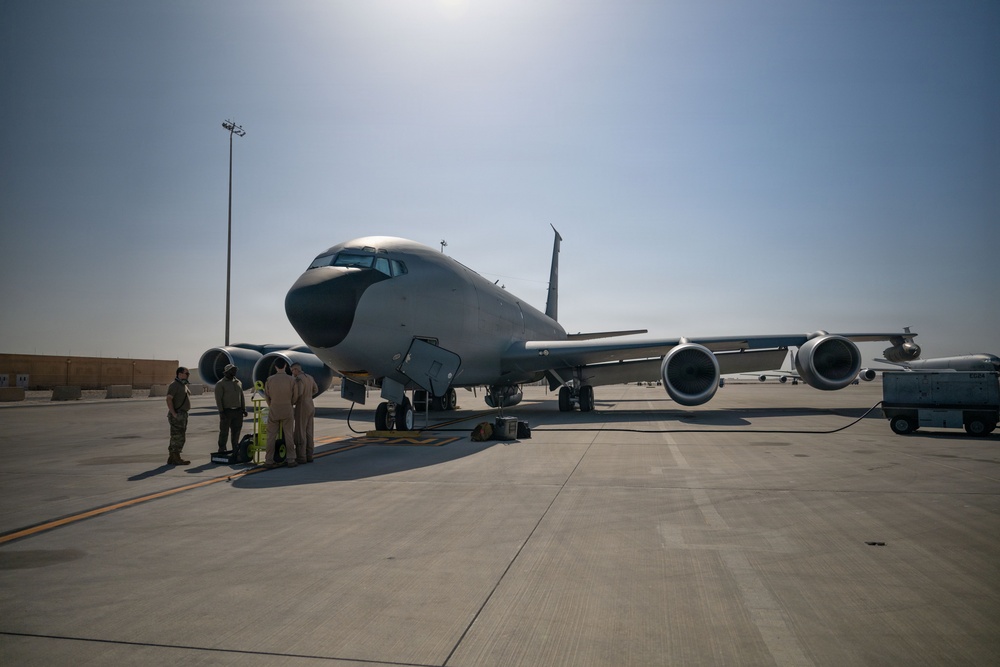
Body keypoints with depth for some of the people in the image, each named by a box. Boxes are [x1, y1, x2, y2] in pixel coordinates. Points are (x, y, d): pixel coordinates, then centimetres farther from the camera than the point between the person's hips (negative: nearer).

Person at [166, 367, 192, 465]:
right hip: (177, 415, -10)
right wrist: (174, 414, -23)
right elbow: (169, 399, -20)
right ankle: (176, 459, -3)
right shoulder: (174, 385, -12)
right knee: (177, 437, -7)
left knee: (180, 437, 11)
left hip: (183, 415, 10)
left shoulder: (184, 385, 17)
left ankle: (171, 459, 17)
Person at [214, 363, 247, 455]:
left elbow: (242, 397, 17)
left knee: (236, 430, 9)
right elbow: (218, 398, -9)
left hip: (238, 411, 6)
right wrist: (221, 411, -16)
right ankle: (222, 449, 3)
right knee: (224, 431, -3)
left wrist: (244, 409, 11)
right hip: (227, 412, -5)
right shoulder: (220, 384, -4)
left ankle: (235, 448, 18)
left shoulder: (238, 382, 14)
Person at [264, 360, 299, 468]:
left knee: (271, 436, 6)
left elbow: (266, 396, 5)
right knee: (288, 435, 6)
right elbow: (295, 396, 0)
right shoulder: (292, 380, -7)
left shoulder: (269, 380, -4)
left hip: (273, 410, 1)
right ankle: (290, 460, 8)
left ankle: (269, 460, 7)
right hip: (287, 410, -1)